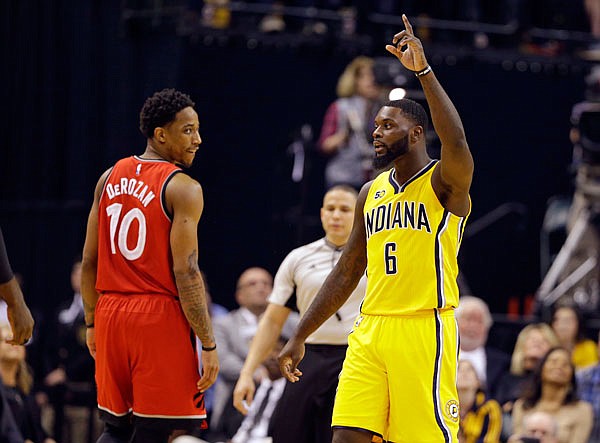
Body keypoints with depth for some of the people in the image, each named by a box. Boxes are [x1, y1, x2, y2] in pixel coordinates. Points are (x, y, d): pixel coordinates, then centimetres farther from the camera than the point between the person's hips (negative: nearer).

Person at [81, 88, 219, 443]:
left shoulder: (110, 178, 10)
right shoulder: (182, 188, -10)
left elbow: (89, 261, 12)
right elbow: (185, 272, -16)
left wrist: (92, 324, 21)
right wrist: (209, 345, -13)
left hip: (111, 313, 6)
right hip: (159, 319, -6)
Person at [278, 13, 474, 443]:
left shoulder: (445, 184, -4)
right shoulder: (371, 193, 16)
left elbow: (456, 143, -28)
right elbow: (347, 273, 21)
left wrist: (424, 70, -30)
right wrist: (299, 337, 18)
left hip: (424, 331, -6)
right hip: (370, 330, 6)